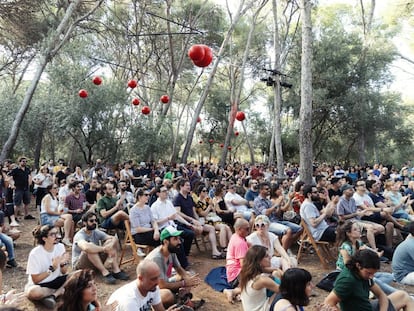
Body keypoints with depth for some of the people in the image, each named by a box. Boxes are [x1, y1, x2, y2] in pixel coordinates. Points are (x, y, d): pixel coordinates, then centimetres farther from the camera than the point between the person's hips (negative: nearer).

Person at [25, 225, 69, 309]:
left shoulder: (60, 247, -7)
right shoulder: (35, 253, -19)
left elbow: (64, 273, 1)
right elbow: (36, 280, -16)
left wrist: (63, 264, -21)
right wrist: (52, 268, -27)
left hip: (56, 280, 4)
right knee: (33, 292, -38)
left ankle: (53, 295, -19)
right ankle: (59, 292, -13)